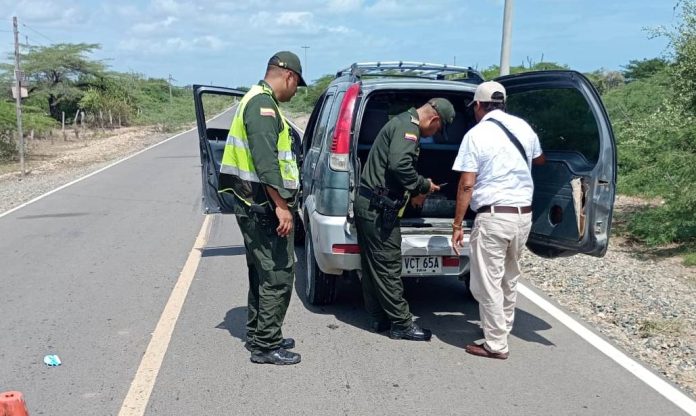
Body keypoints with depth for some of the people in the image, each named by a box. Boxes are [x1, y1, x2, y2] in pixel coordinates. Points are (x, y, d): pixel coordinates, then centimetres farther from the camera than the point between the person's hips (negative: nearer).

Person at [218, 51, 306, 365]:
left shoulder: (257, 101, 19)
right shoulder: (263, 104, -15)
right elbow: (265, 161, -25)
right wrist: (281, 205, -24)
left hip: (254, 205, 11)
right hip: (264, 207, -11)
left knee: (262, 274, 18)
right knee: (278, 276, -4)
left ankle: (258, 336, 28)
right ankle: (266, 346, 4)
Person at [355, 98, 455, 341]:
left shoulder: (403, 123, 20)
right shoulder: (408, 127, -13)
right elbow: (400, 165, -27)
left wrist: (413, 192, 21)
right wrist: (423, 186, -12)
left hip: (366, 203, 11)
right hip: (378, 208, -11)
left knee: (373, 265, 13)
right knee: (388, 266, -4)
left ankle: (380, 317, 22)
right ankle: (402, 324, 3)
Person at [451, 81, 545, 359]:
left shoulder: (476, 135, -9)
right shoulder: (523, 127, 8)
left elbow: (467, 185, -12)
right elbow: (539, 160, 28)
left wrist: (457, 225, -7)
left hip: (494, 216, -7)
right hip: (524, 214, 7)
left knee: (488, 282, 3)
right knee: (509, 277, 22)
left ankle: (496, 345, 8)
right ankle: (503, 327, 38)